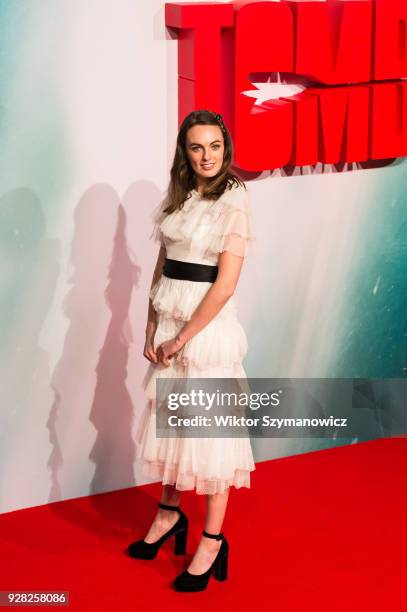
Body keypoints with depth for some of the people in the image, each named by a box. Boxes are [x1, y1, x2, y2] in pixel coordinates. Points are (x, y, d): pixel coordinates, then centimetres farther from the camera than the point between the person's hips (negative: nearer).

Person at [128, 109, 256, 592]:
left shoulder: (233, 201, -11)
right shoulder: (178, 198, 8)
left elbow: (225, 285, -16)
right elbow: (161, 267, 10)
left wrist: (183, 338, -14)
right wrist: (152, 330, 2)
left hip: (208, 324, -6)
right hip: (167, 321, 6)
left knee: (209, 428, 1)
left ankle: (212, 541, 13)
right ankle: (169, 513, 34)